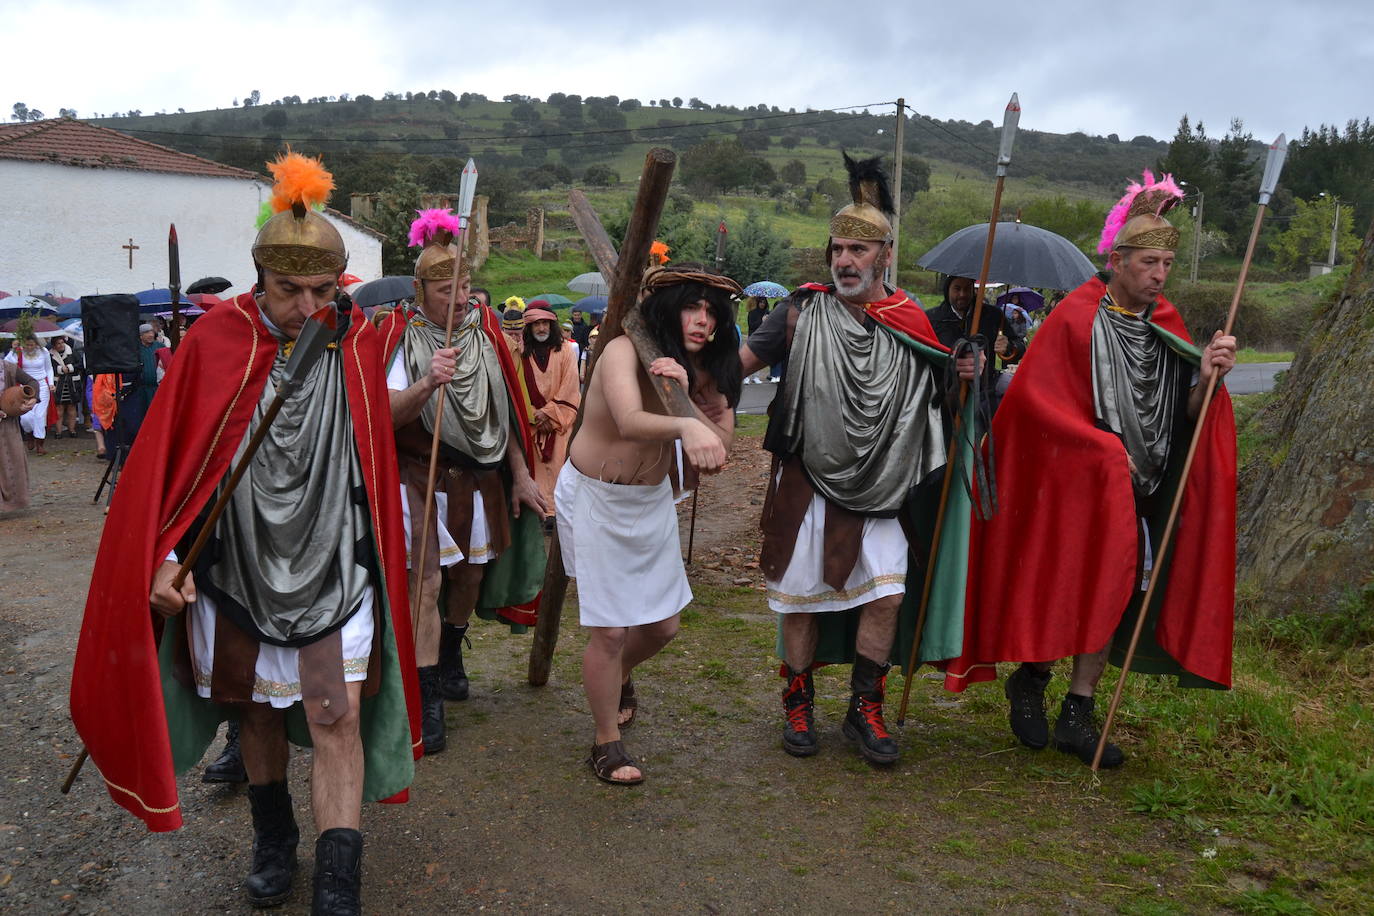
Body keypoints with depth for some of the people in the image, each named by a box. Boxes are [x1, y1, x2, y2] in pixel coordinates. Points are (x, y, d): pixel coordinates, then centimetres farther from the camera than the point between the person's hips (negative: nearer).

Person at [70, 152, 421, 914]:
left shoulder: (358, 345, -5)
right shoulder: (214, 343, -10)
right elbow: (164, 459, -8)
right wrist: (163, 556, -13)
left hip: (333, 567, 0)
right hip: (236, 565, 0)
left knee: (337, 716, -4)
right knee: (255, 709, 17)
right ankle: (273, 839, 41)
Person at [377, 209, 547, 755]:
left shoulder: (484, 332, 5)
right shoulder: (404, 338, -9)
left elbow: (504, 411, 12)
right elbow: (389, 414, -21)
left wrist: (521, 475, 12)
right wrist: (428, 384, -40)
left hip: (481, 477, 5)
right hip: (422, 478, -5)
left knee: (470, 573, 15)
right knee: (425, 584, -8)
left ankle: (451, 654, 42)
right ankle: (427, 703, -2)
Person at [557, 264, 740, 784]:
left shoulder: (700, 367, -2)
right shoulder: (624, 352, -23)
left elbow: (719, 445, -16)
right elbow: (630, 421, -44)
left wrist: (687, 389, -31)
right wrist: (685, 426, -63)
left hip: (652, 500, 7)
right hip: (595, 497, -6)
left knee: (663, 624, 13)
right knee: (610, 630, -5)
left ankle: (620, 677, 47)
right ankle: (607, 744, 16)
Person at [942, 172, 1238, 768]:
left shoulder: (1167, 326, 6)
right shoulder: (1076, 318, -12)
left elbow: (1186, 415, 3)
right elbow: (1036, 399, -16)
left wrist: (1206, 378, -18)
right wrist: (1103, 448, -19)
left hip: (1137, 492, 6)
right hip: (1076, 483, -6)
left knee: (1111, 594, 8)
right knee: (1065, 589, 0)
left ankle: (1077, 715, 20)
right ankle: (1028, 682, 27)